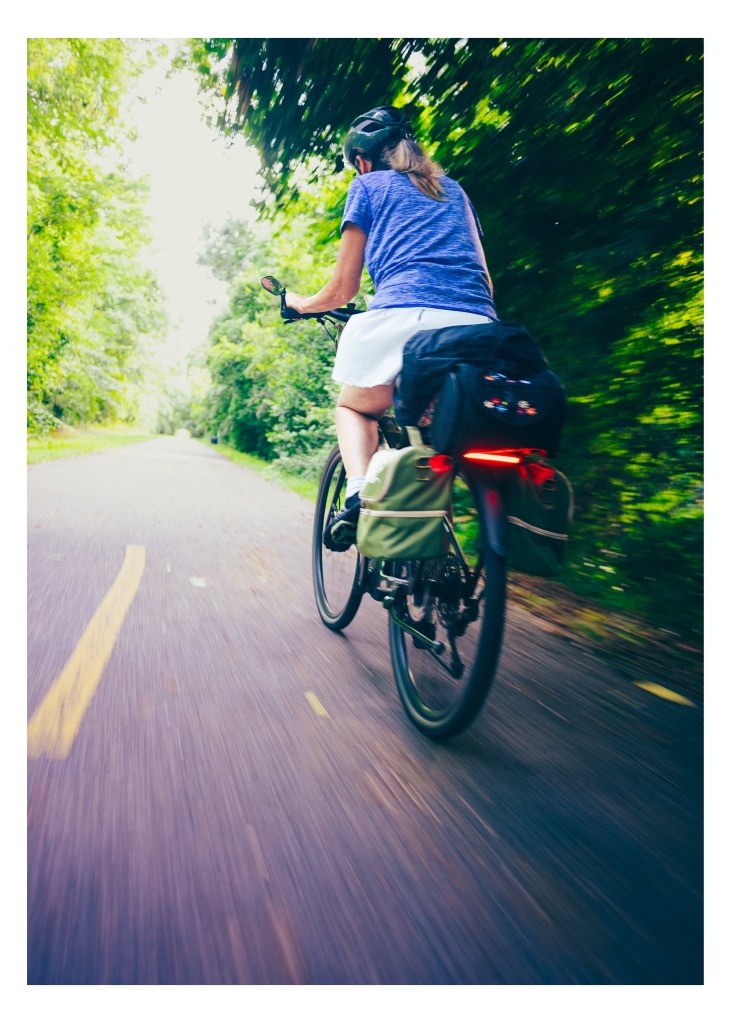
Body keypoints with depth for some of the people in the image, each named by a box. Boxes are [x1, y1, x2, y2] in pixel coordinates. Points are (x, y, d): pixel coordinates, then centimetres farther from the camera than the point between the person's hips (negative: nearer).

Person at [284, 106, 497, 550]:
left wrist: (300, 303, 34)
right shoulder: (453, 188, 31)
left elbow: (343, 289, 15)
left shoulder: (368, 186, 18)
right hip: (478, 327, 5)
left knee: (354, 408, 21)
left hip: (404, 316, -4)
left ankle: (360, 495, -6)